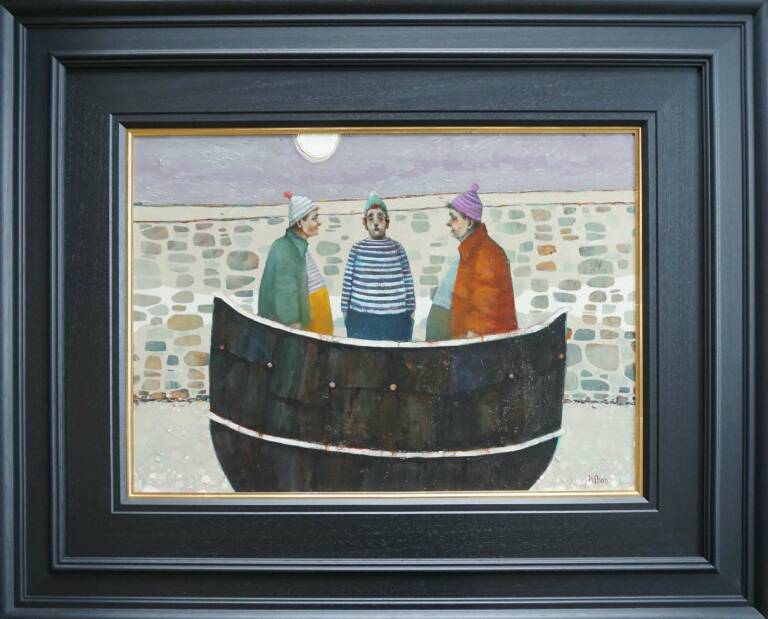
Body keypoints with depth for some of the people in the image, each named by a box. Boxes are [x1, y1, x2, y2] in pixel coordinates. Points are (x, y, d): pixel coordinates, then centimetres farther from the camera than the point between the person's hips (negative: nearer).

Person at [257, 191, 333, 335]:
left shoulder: (300, 246, 8)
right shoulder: (283, 249, -19)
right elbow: (285, 293, -22)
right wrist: (294, 327, -22)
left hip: (310, 321, 9)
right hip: (299, 325, -9)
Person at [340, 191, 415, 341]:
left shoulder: (397, 249, 4)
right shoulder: (357, 249, 3)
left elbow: (408, 281, 6)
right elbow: (348, 280, 5)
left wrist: (411, 309, 6)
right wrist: (345, 309, 5)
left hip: (395, 318, 0)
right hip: (361, 318, 0)